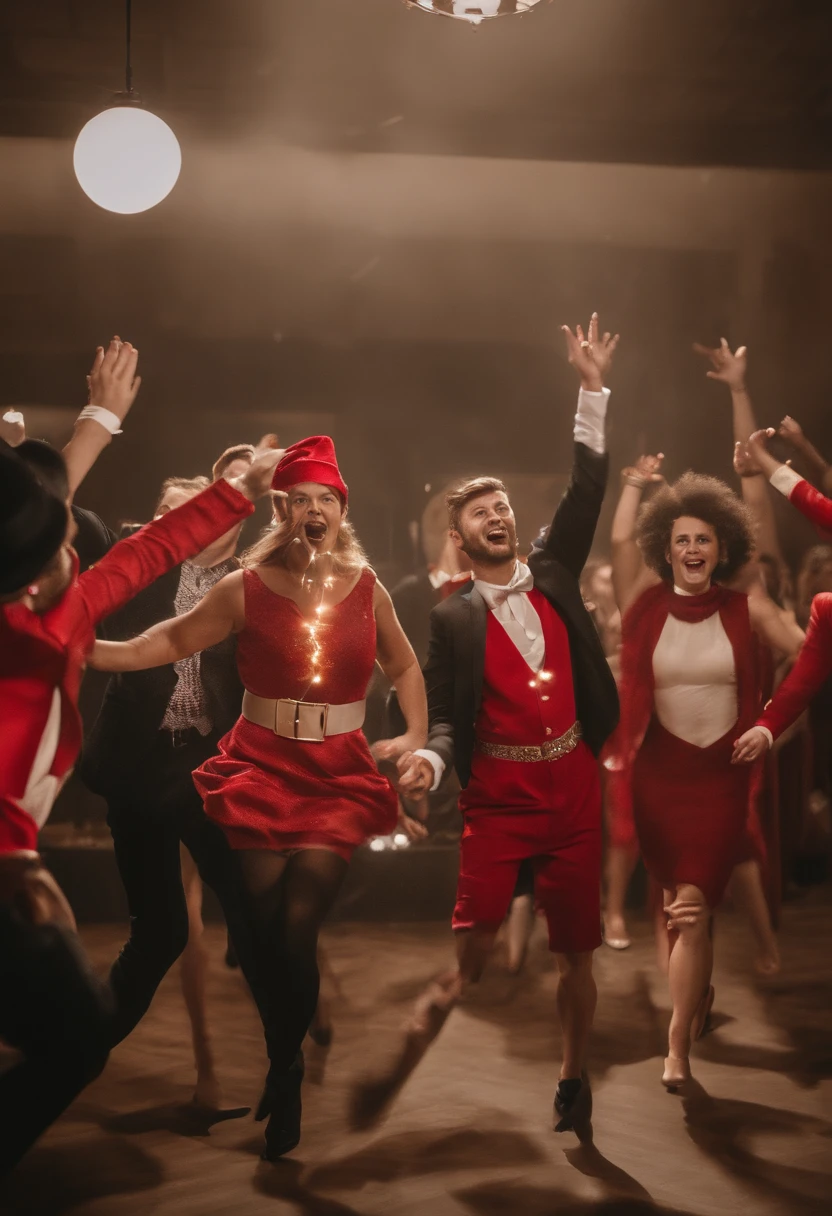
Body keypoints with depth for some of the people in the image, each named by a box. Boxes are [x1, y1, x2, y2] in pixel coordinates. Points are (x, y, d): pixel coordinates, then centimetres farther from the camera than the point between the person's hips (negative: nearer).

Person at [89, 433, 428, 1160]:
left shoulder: (366, 588, 6)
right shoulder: (246, 588, 1)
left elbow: (404, 666, 20)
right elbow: (170, 642, 4)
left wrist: (416, 735, 9)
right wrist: (79, 649, -6)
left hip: (339, 773, 0)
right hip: (262, 766, 0)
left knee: (297, 928, -13)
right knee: (268, 932, -3)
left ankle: (284, 1082, 7)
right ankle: (284, 1073, 20)